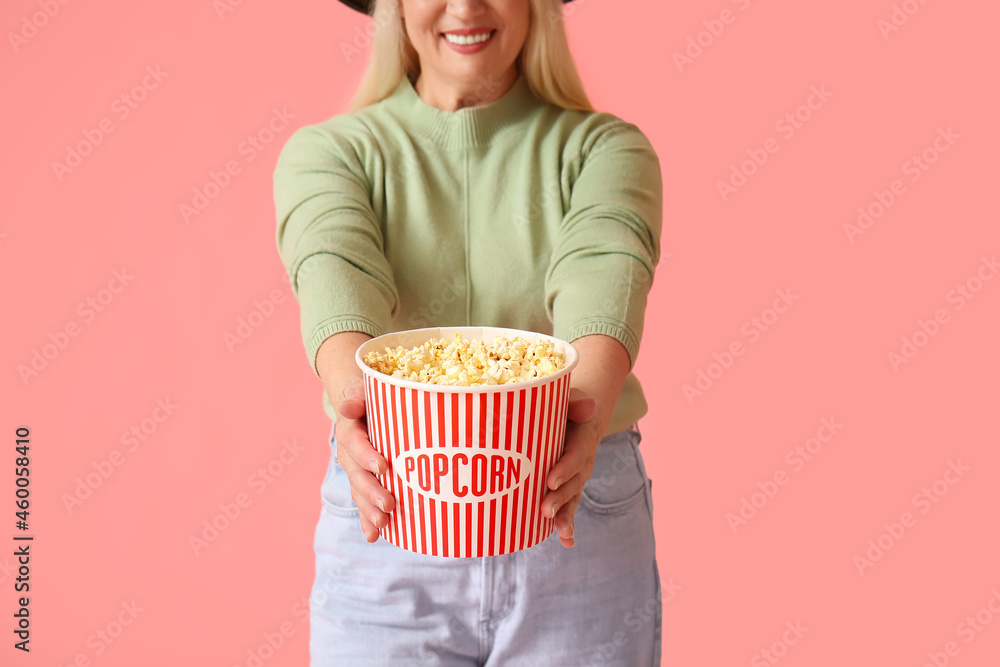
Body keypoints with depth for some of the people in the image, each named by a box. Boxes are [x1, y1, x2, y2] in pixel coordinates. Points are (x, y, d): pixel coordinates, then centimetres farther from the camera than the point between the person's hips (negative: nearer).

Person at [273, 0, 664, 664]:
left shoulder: (603, 147, 3)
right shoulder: (327, 151, 3)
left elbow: (603, 270, -17)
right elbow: (336, 270, -17)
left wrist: (591, 398, -37)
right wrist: (354, 390, -38)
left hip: (577, 522, 1)